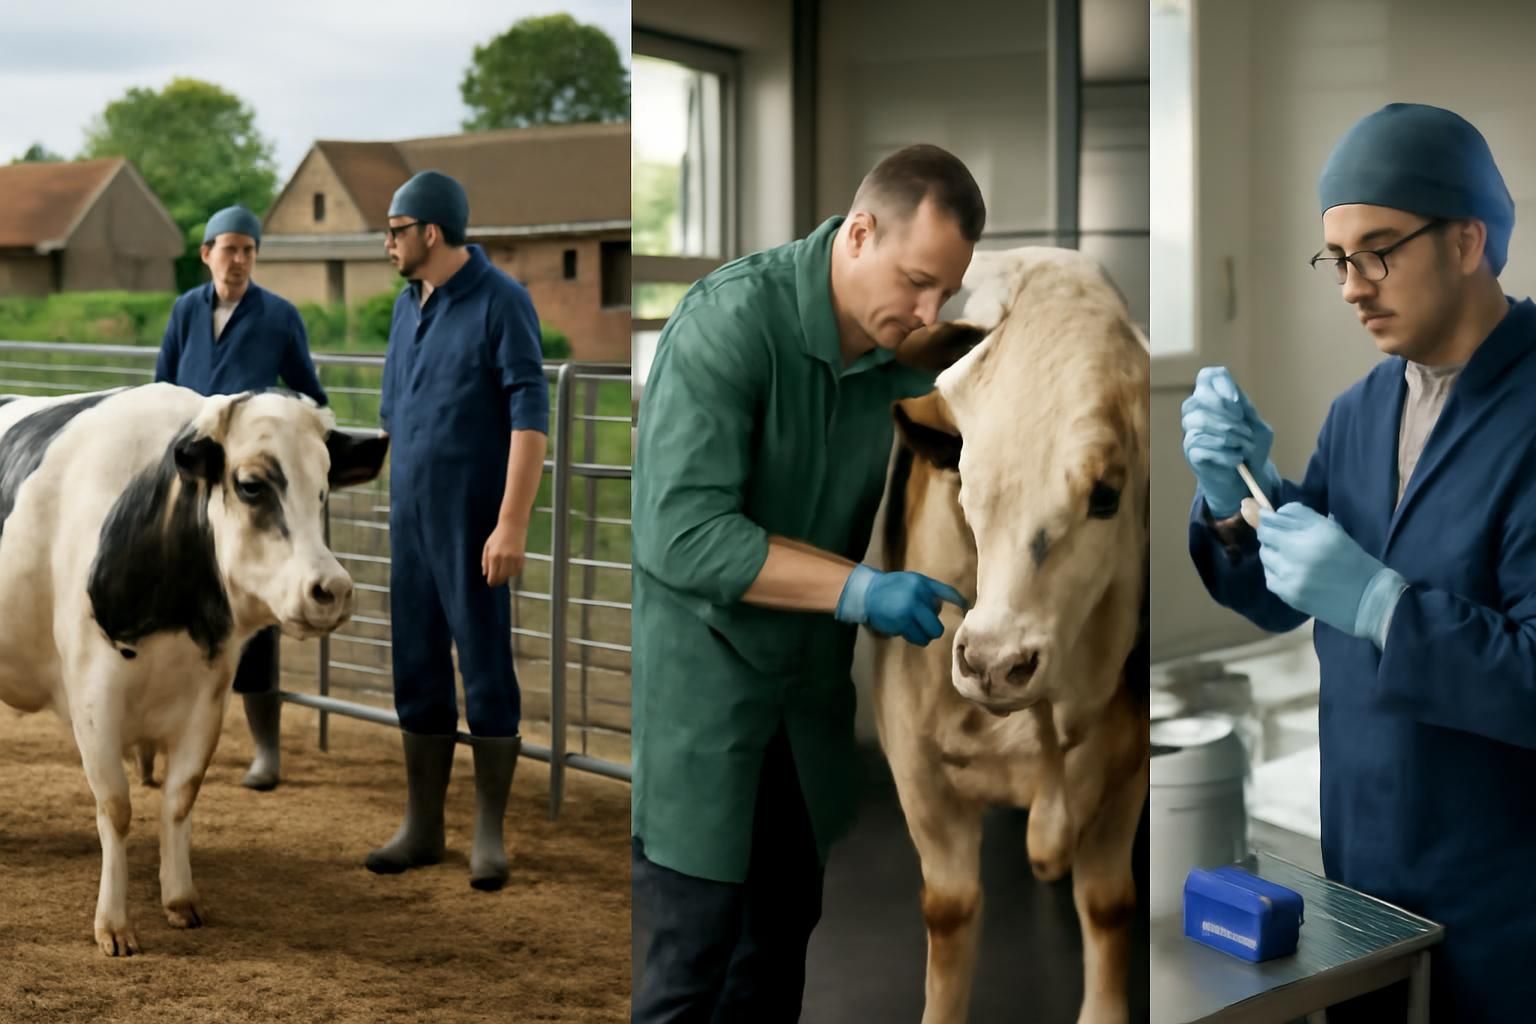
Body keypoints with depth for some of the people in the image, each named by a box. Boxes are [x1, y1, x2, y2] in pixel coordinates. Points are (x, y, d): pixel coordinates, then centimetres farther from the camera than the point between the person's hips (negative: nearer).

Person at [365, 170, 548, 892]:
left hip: (475, 525, -7)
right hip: (413, 523, 7)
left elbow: (531, 419, -18)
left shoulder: (502, 301, -12)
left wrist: (512, 524, -24)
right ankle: (422, 827, 18)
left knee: (486, 675, -2)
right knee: (418, 674, 9)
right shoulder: (408, 304, 11)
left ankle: (489, 835, 8)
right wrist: (397, 511, 17)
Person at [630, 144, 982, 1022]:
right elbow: (684, 534, -27)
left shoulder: (905, 348, -4)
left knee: (786, 926, 16)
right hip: (696, 670, -6)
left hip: (809, 675, 6)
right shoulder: (733, 318, -22)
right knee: (691, 949, -1)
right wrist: (857, 589, -30)